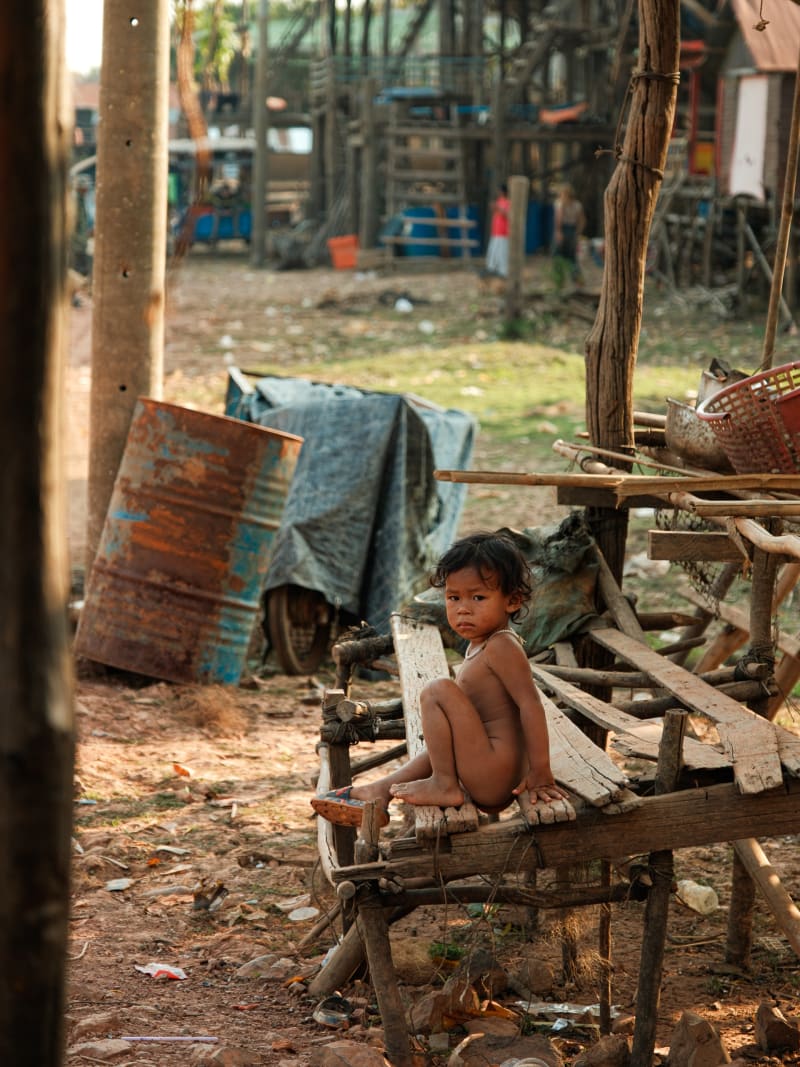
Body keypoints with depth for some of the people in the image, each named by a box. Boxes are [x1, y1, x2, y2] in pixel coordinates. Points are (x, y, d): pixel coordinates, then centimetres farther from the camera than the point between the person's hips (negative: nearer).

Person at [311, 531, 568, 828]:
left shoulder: (501, 646, -14)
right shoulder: (478, 646, 16)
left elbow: (530, 703, -21)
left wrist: (540, 773, -23)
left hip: (494, 778, -11)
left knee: (438, 691, -16)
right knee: (438, 747, 37)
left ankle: (444, 784, -9)